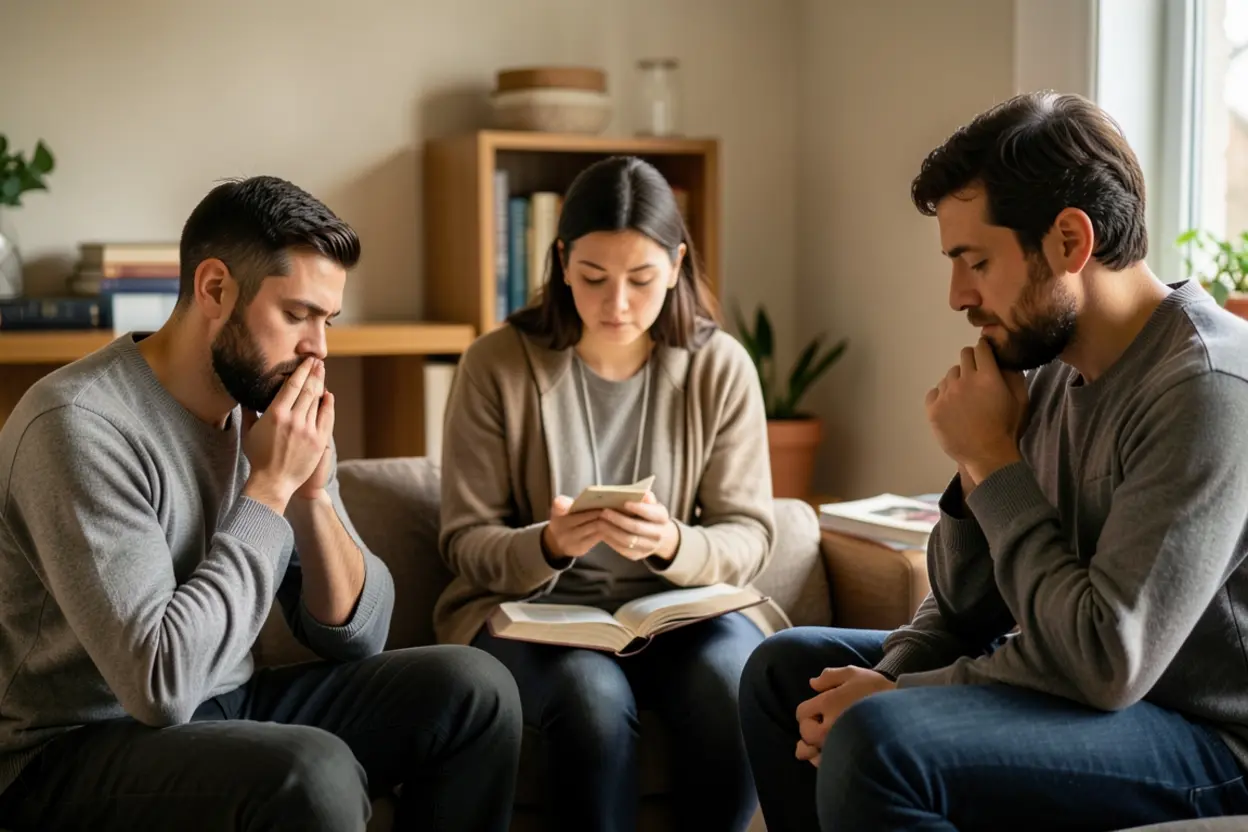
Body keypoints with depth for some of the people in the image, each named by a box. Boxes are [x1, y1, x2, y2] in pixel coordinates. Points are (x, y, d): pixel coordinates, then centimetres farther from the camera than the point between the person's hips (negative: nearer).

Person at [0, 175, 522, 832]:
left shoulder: (273, 403, 0)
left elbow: (358, 636, 2)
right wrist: (269, 486, -23)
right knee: (315, 773, -33)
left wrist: (311, 490, -14)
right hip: (77, 749, -7)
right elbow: (163, 684, -29)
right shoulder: (81, 423, -22)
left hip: (227, 707, 7)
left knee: (475, 690, -5)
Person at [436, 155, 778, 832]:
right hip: (531, 606, -1)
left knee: (732, 687, -30)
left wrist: (672, 546, -25)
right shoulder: (496, 364, -6)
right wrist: (547, 545, -26)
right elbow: (466, 543, -4)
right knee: (592, 694, -34)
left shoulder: (720, 367, -3)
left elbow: (749, 535, -2)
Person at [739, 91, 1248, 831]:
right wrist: (887, 680, -11)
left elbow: (1108, 663, -29)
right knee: (786, 667, 14)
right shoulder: (1050, 370, 3)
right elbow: (965, 608, 9)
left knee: (878, 747, -32)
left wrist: (994, 462, -19)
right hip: (1091, 687, 9)